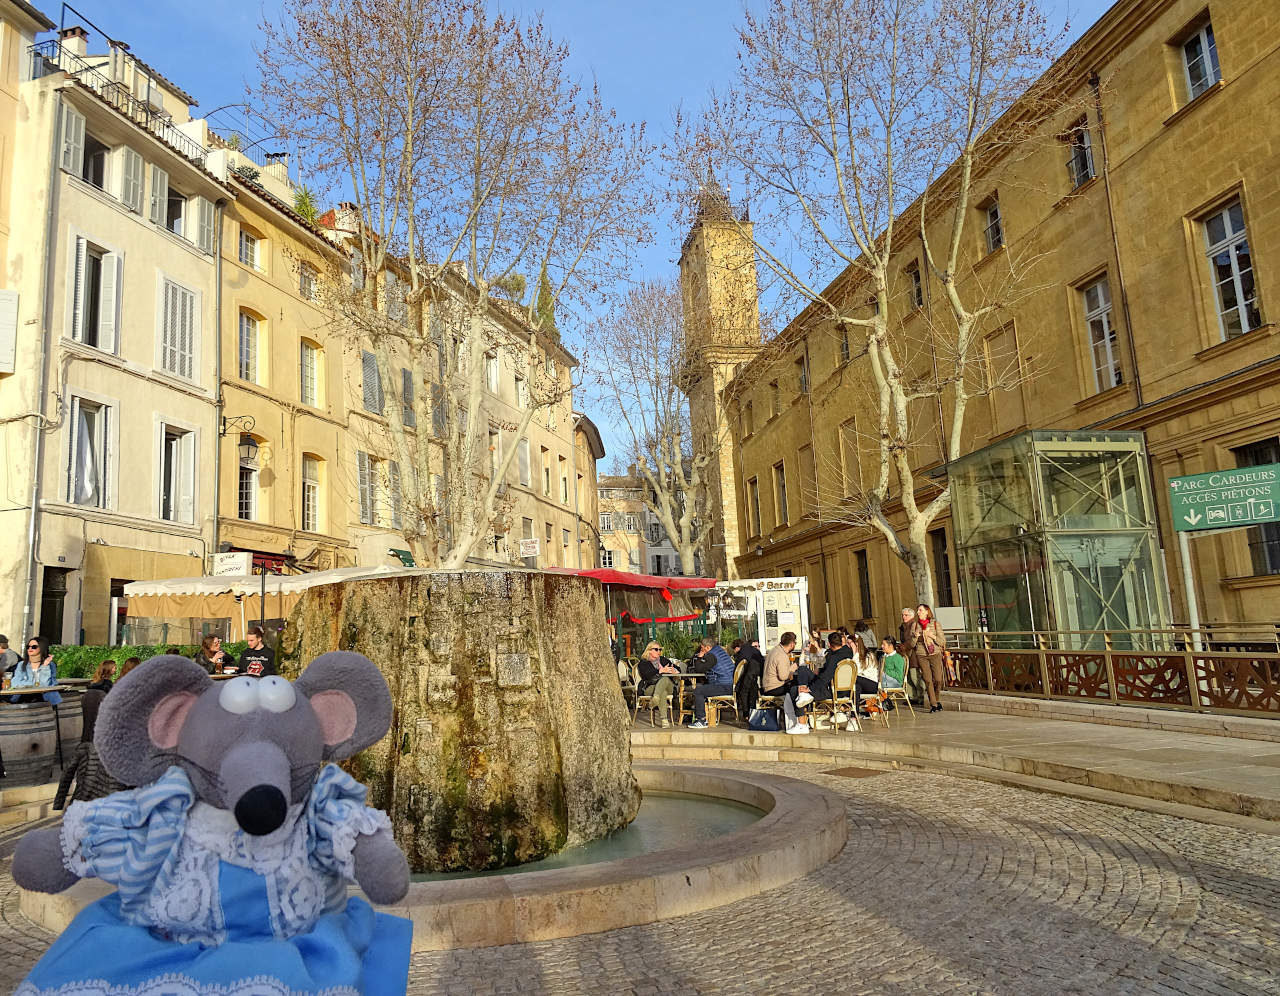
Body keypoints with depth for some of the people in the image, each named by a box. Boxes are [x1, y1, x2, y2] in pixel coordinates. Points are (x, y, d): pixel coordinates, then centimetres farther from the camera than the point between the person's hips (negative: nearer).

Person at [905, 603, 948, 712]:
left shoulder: (935, 623, 4)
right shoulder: (914, 625, 8)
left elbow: (943, 641, 2)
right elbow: (910, 644, 7)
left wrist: (932, 636, -14)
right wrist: (915, 636, -12)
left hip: (935, 654, -1)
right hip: (921, 655, 1)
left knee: (938, 679, -6)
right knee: (928, 680, -6)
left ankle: (938, 700, 18)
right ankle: (933, 704, 1)